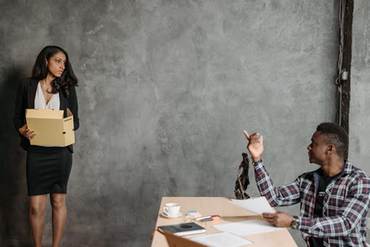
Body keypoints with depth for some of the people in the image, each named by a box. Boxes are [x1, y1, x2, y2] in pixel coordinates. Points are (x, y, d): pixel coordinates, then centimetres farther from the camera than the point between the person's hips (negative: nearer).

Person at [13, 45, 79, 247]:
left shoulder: (67, 88, 5)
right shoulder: (27, 86, 2)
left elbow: (76, 122, 6)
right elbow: (17, 117, 5)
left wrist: (69, 117, -17)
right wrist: (23, 131, -16)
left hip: (61, 152, 1)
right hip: (36, 153, -1)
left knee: (58, 201, 8)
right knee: (36, 206, -1)